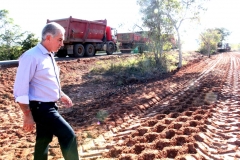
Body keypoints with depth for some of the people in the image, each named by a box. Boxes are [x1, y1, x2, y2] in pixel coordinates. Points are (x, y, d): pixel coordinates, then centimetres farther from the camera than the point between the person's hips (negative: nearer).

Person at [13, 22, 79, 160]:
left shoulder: (49, 56, 10)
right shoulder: (31, 57, -19)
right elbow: (20, 89, -21)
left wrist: (61, 95, 16)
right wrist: (28, 115, -20)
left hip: (50, 106, 9)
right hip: (40, 107, -9)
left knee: (43, 141, 20)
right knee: (69, 135, -9)